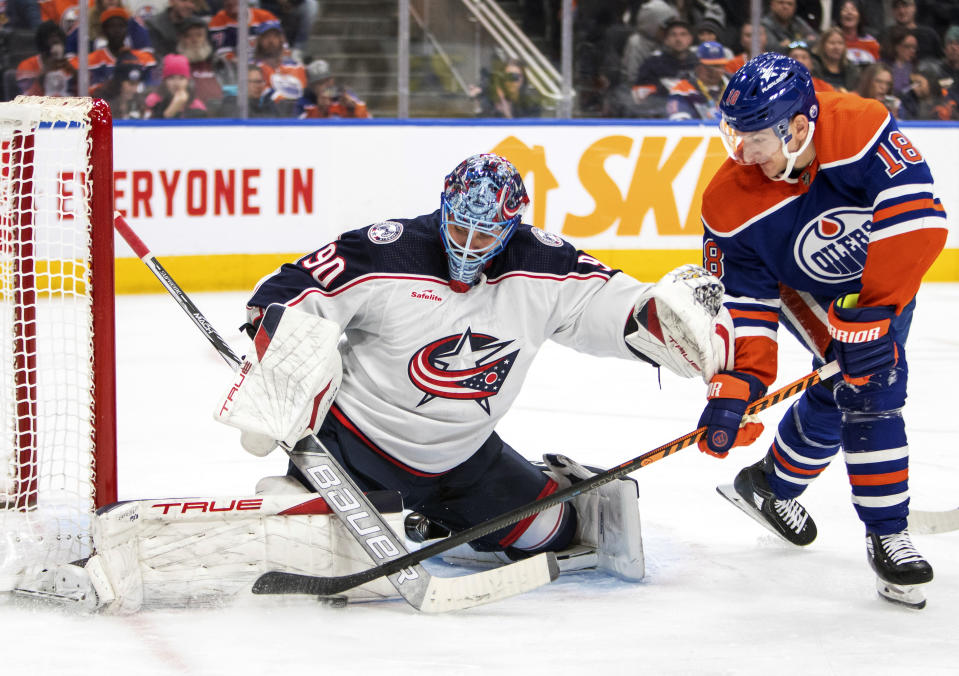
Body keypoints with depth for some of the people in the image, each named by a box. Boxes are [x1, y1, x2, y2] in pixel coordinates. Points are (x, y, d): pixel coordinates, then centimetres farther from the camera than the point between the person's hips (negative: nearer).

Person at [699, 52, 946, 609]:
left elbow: (919, 217, -42)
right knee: (863, 387, -19)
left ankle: (773, 484, 24)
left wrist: (871, 311, -42)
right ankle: (887, 535, -8)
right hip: (804, 288, -1)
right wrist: (734, 388, -32)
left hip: (885, 276, 1)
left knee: (838, 398, -4)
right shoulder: (731, 204, -27)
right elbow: (741, 301, -21)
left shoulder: (862, 128, -37)